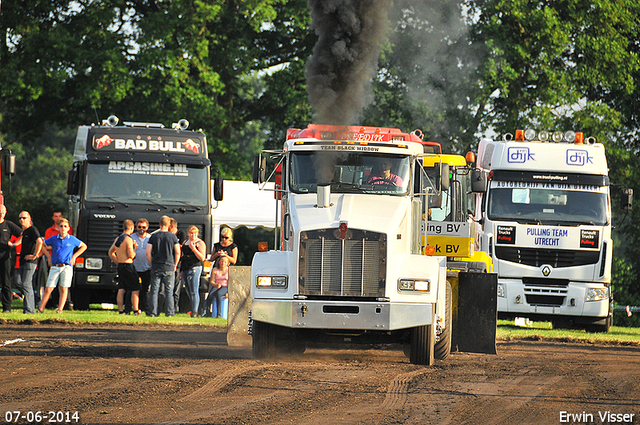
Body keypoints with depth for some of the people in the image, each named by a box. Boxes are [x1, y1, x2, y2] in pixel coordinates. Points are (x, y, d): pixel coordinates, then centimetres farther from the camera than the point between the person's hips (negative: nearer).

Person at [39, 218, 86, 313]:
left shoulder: (72, 239, 5)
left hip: (67, 267, -1)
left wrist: (74, 256, 9)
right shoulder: (53, 239, 7)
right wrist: (49, 256, 13)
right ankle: (41, 309, 2)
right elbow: (43, 245, 22)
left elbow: (83, 246, 18)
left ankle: (60, 309, -3)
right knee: (48, 289, -3)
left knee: (64, 288, -5)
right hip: (55, 267, 1)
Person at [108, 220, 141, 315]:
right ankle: (136, 310, -3)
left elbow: (110, 252, 22)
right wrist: (135, 248, 0)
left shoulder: (117, 239, 12)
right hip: (128, 266, -8)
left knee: (121, 290, 7)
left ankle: (120, 310, 6)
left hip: (120, 266, 8)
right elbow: (130, 255, -17)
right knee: (135, 289, -1)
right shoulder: (128, 239, -14)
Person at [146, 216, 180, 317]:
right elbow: (177, 252, -4)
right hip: (169, 268, -1)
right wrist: (175, 265, 8)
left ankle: (152, 312, 1)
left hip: (156, 268, 1)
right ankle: (169, 312, 2)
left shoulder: (153, 236, 2)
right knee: (169, 291, 4)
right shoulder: (173, 237, -1)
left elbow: (148, 252, -1)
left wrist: (152, 264, 9)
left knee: (154, 291, 4)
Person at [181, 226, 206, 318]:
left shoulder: (200, 243, -1)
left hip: (195, 268, -7)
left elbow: (202, 258, -10)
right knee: (189, 292, 7)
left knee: (194, 292, -11)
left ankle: (195, 312, -12)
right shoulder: (185, 243, 20)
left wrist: (193, 248, -17)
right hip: (185, 269, 7)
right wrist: (180, 271, 23)